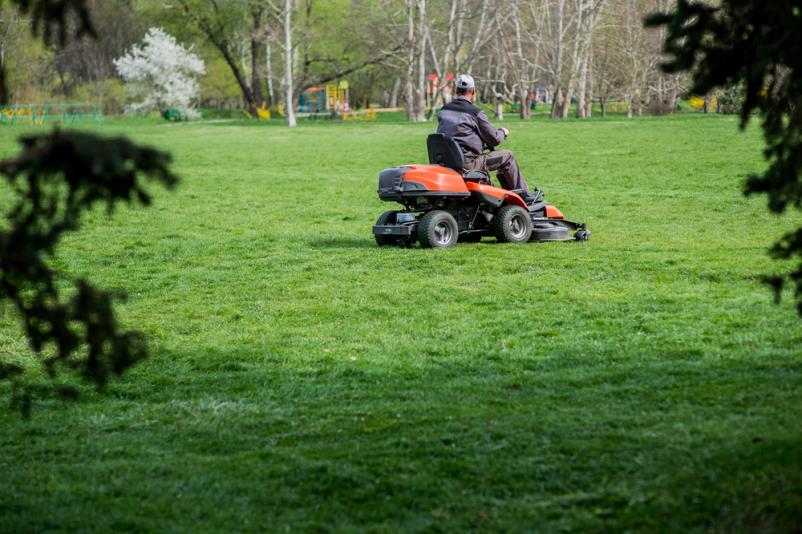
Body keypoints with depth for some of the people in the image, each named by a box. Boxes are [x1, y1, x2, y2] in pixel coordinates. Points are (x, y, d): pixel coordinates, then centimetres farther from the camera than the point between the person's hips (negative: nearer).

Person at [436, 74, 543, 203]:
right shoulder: (475, 113, -12)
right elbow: (494, 139, -5)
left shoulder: (443, 111, 8)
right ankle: (524, 196, 16)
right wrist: (503, 132, 18)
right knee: (507, 157, 7)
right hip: (467, 162, -7)